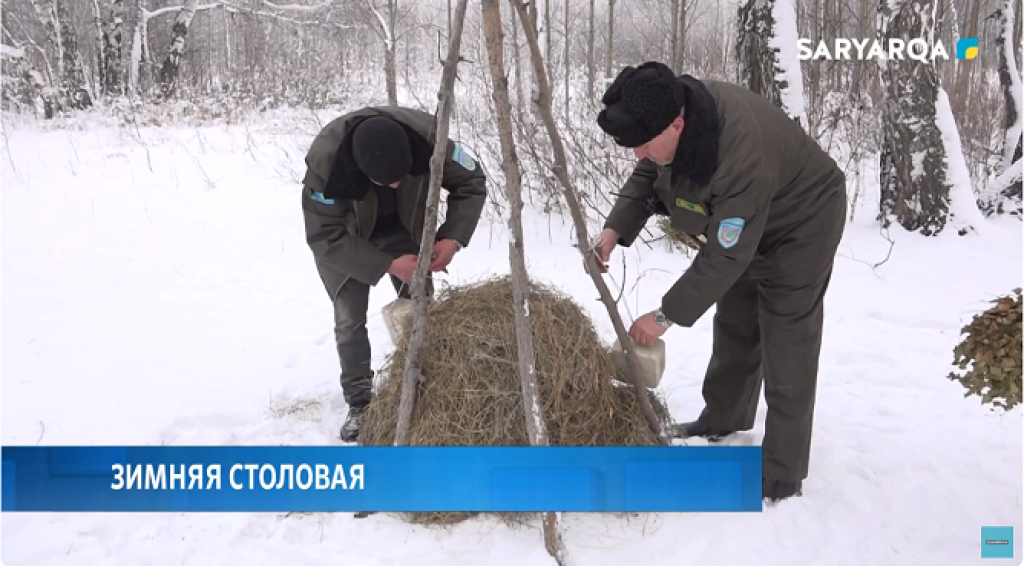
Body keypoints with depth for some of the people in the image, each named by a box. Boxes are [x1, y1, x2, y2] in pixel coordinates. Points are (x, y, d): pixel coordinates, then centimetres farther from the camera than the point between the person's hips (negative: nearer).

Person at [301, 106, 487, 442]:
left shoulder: (427, 137, -36)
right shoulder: (325, 160, -41)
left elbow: (472, 183, -19)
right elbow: (324, 238, -31)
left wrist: (453, 238, -33)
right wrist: (388, 264, -38)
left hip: (403, 228, 2)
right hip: (344, 240, -2)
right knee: (349, 319, -6)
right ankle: (360, 405, 9)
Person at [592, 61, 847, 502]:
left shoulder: (743, 155, -44)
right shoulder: (669, 108, -20)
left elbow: (724, 257, -36)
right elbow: (646, 177, -3)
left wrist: (666, 316, -29)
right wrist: (615, 231, -19)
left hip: (800, 223, -8)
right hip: (741, 225, 8)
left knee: (785, 345, -8)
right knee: (733, 326, 21)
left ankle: (781, 476, 1)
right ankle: (723, 418, 42)